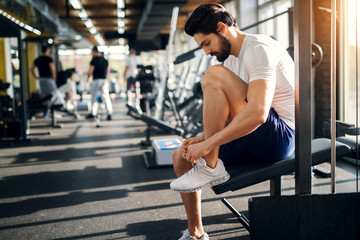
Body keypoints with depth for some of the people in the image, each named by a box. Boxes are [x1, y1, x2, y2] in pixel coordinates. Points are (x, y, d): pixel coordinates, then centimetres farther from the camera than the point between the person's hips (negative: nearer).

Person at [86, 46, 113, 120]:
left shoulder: (94, 59, -8)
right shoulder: (105, 60, 12)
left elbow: (90, 71, -11)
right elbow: (107, 72, 17)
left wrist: (88, 76, 9)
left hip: (96, 80, -4)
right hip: (104, 80, 5)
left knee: (94, 97, 10)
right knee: (106, 97, -1)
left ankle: (93, 113, 15)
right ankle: (109, 113, -11)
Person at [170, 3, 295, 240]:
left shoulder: (259, 49, -16)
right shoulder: (231, 59, 14)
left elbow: (257, 114, -30)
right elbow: (228, 117, 16)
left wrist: (208, 144, -26)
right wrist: (201, 139, -1)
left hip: (281, 137, -9)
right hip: (253, 139, 9)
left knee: (214, 76, -23)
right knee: (181, 156, 4)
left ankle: (211, 167, -16)